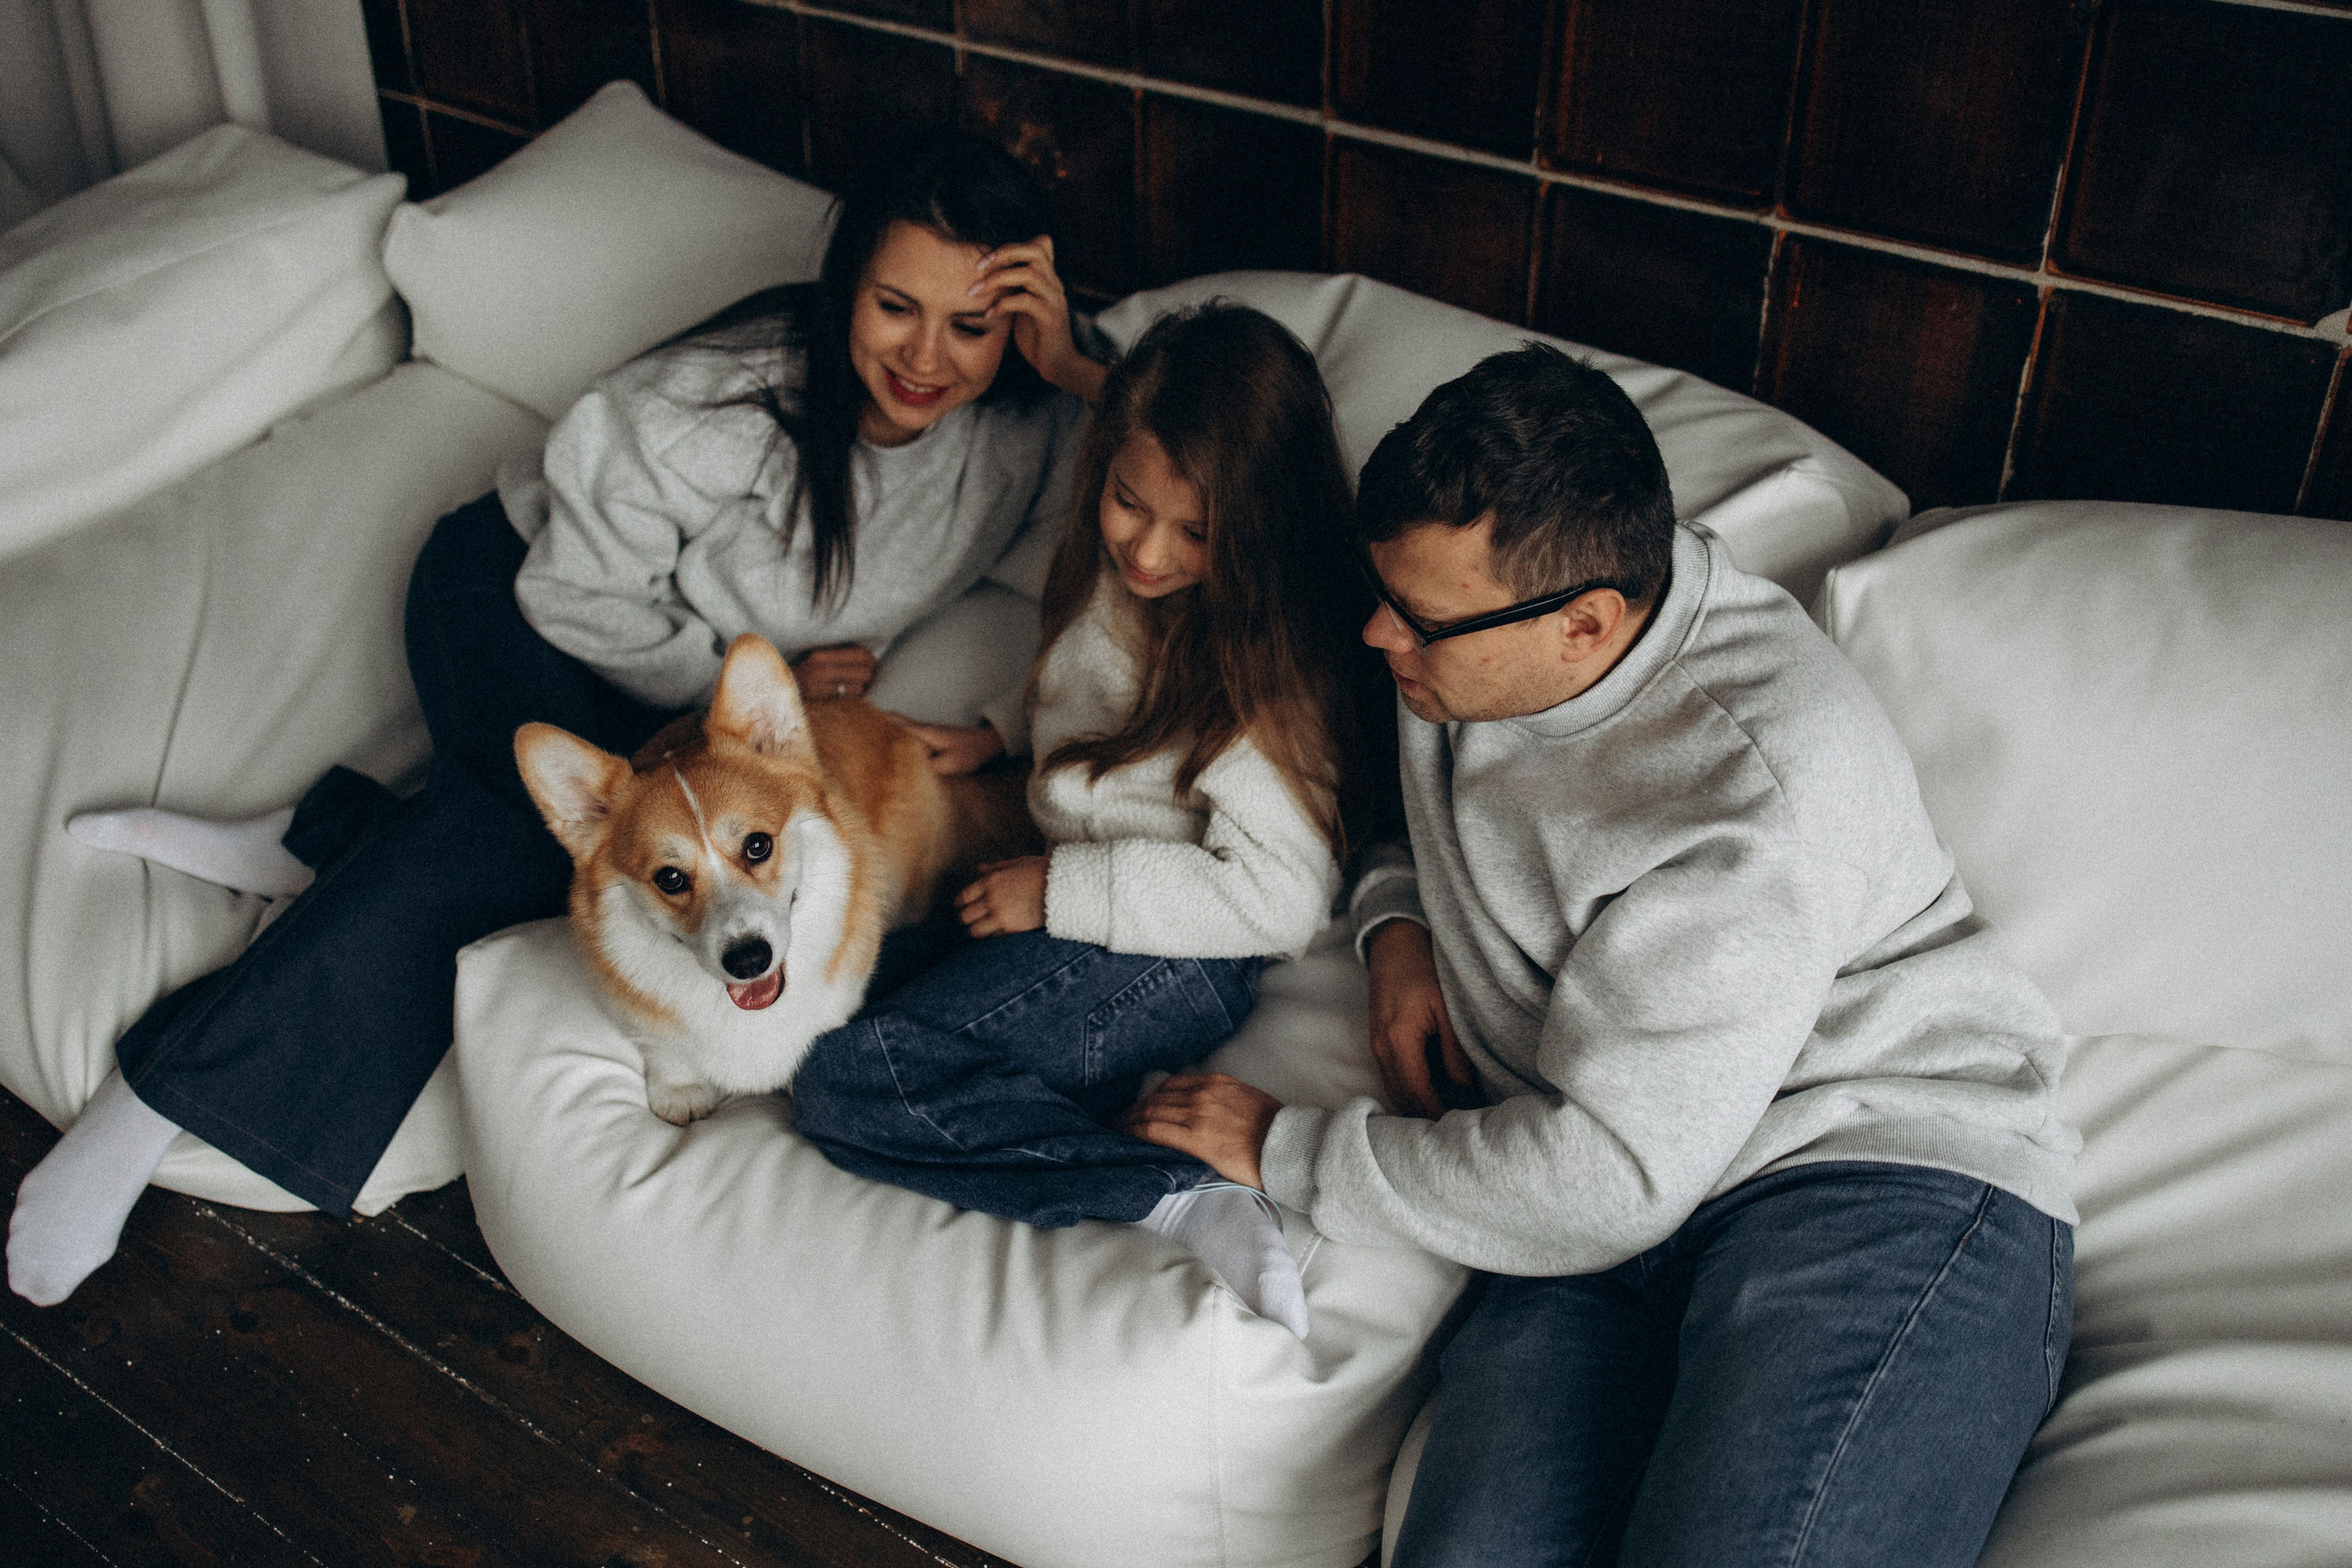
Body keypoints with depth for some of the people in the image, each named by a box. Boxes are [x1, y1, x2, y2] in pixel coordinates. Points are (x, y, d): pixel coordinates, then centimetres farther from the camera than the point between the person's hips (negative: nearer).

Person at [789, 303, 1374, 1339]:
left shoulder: (1262, 671, -18)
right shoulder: (1113, 571, 6)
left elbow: (1283, 898, -21)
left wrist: (1063, 890, -18)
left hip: (1170, 961, -9)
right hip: (1065, 912, 9)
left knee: (843, 1081, -20)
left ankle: (1183, 1203, -27)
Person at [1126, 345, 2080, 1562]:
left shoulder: (1759, 789, -20)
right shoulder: (1471, 642, 5)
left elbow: (1604, 1183, -19)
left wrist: (1288, 1151, -8)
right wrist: (1397, 922, 8)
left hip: (1891, 1187, -5)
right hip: (1618, 1220, 6)